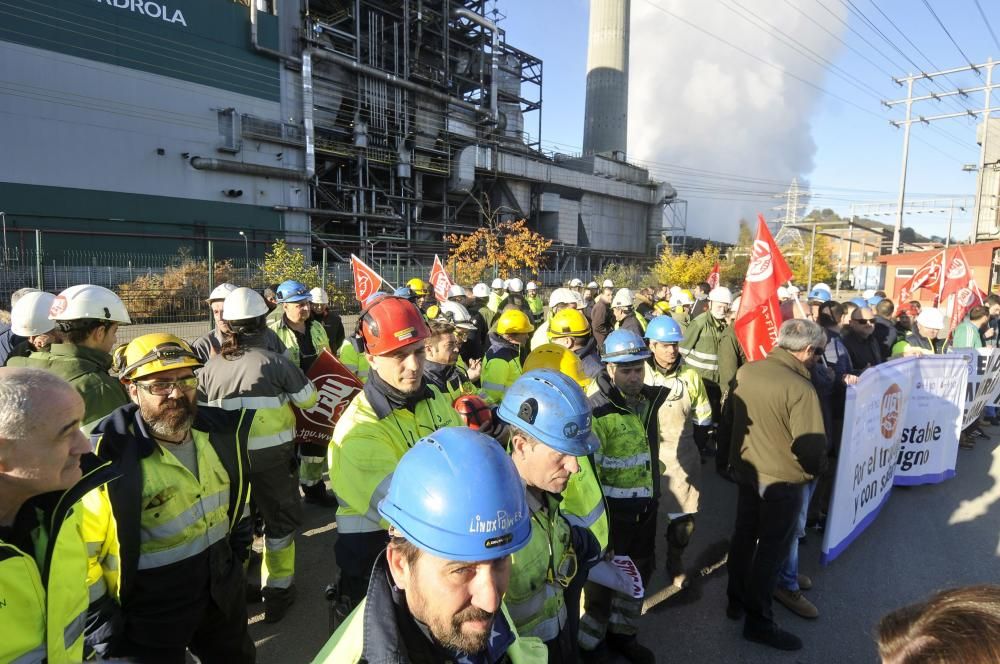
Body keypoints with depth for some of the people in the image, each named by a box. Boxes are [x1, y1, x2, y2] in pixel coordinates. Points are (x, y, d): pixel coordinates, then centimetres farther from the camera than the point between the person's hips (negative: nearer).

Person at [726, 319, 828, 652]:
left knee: (743, 536, 21)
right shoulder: (800, 388, -25)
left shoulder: (745, 371, -4)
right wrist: (816, 469, -1)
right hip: (782, 480, -6)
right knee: (772, 549, 9)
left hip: (746, 471, 7)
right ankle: (758, 621, 23)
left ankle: (736, 600, 38)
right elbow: (811, 446, -22)